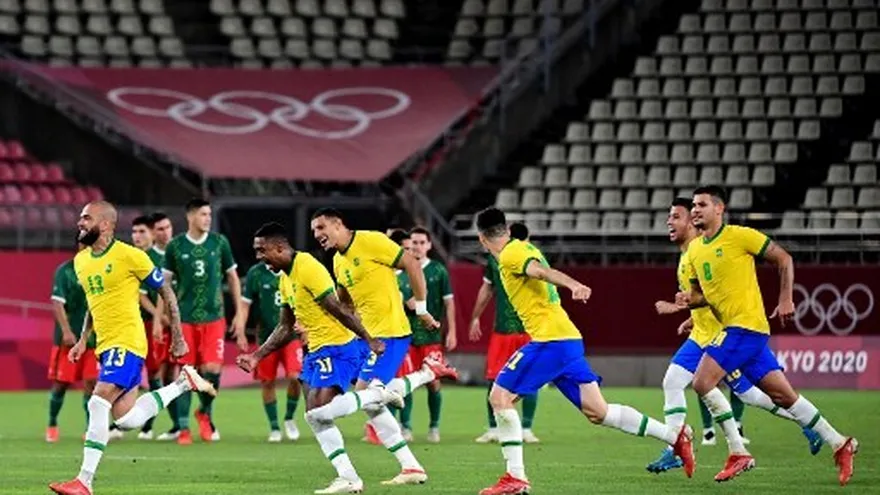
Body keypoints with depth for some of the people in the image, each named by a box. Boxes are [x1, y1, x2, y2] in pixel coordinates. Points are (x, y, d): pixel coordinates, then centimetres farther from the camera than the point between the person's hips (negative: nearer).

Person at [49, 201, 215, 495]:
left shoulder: (129, 256, -10)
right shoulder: (80, 261, 12)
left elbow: (166, 292, -2)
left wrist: (178, 338, 0)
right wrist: (83, 340, 19)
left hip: (127, 342, -8)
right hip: (105, 345, 8)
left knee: (98, 403, -19)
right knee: (127, 420, 3)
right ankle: (184, 383, 25)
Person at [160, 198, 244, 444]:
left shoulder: (219, 242, 4)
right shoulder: (176, 246, 1)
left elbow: (233, 278, 12)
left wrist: (239, 314, 9)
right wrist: (158, 318, 1)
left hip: (213, 317, 0)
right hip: (184, 318, 0)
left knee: (212, 369, -10)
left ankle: (205, 412, 18)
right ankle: (183, 428, 7)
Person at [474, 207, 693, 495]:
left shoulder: (511, 255, -8)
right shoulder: (524, 248, 19)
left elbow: (542, 271, -24)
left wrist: (574, 286, -39)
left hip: (550, 339, -9)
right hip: (568, 339, 9)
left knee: (500, 396, -7)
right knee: (597, 412, 10)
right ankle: (675, 436, 10)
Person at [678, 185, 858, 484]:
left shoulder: (739, 236, -8)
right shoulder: (694, 250, 13)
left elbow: (783, 259, -3)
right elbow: (701, 293, 22)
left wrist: (785, 300, -8)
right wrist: (689, 299, 0)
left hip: (747, 325, -8)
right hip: (732, 328, 8)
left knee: (702, 383, -16)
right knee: (783, 395, 9)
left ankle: (738, 453, -10)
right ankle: (839, 445, 17)